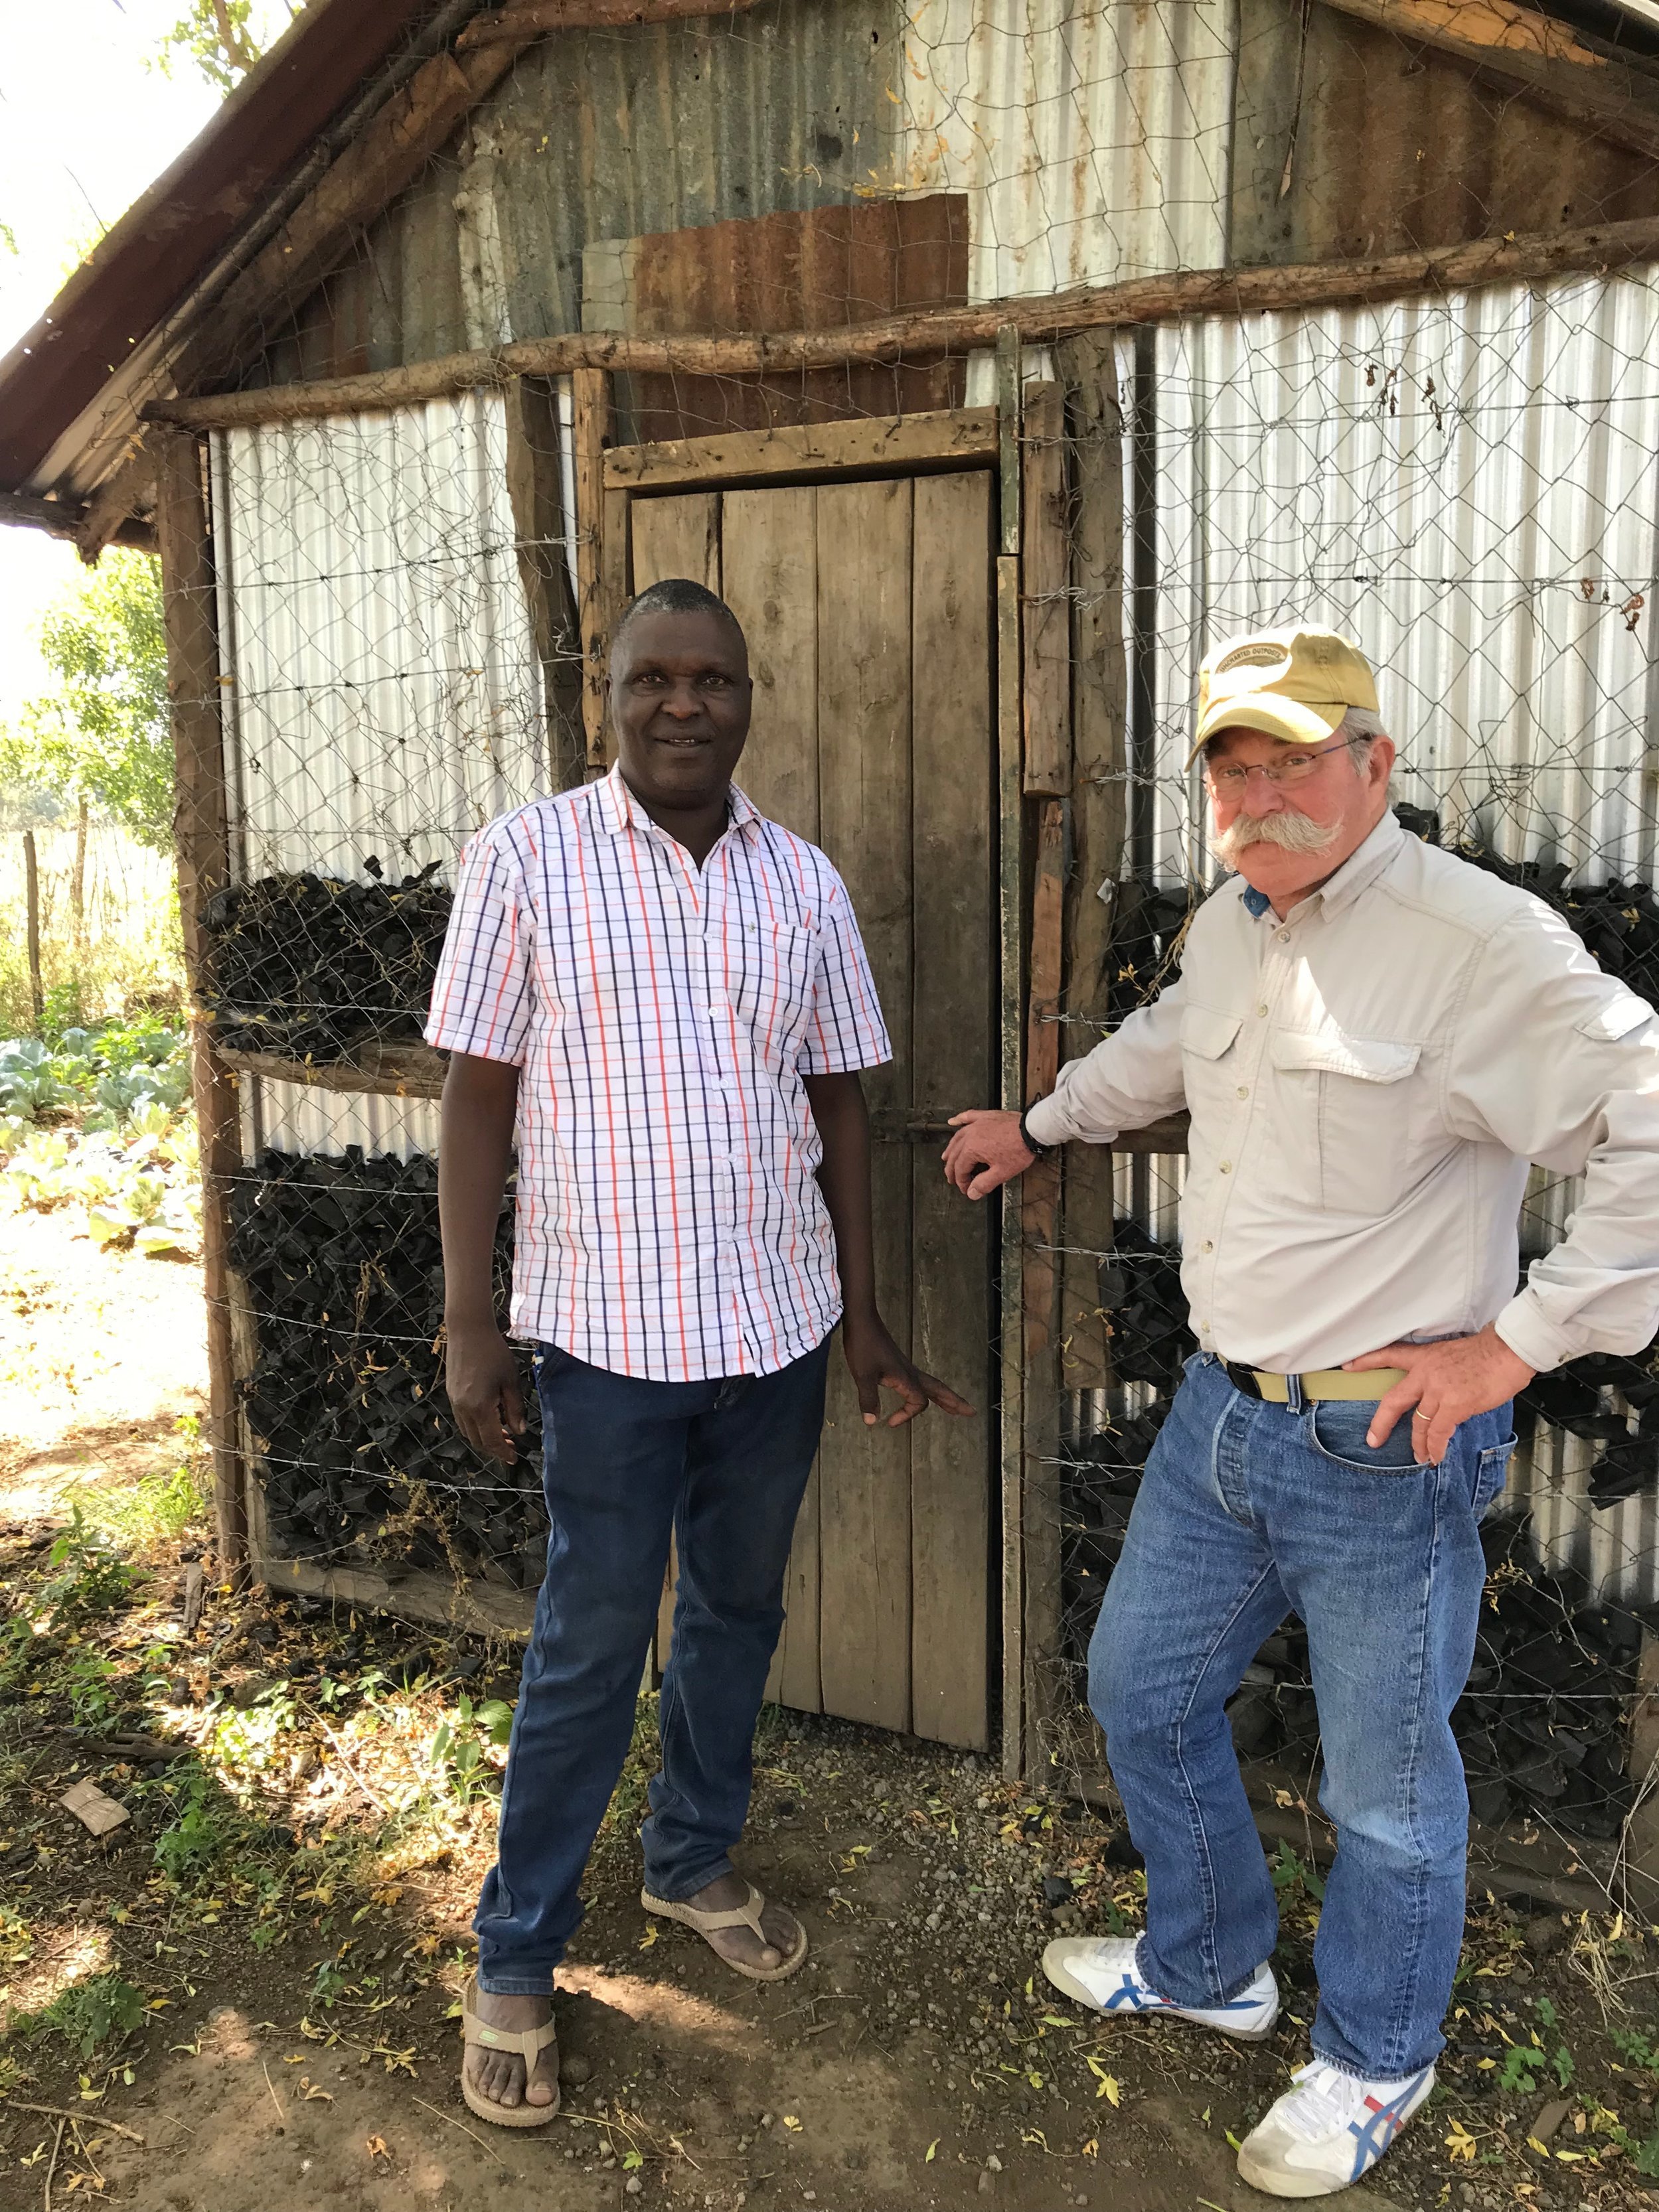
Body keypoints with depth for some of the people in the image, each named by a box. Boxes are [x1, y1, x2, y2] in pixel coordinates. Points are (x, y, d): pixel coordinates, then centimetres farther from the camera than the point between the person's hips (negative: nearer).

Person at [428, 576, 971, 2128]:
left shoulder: (805, 882, 4)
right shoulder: (526, 860, -6)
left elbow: (837, 1105, 8)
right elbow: (479, 1095, -5)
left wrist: (864, 1320, 8)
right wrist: (470, 1327, -7)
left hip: (778, 1321, 4)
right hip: (611, 1328, -4)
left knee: (738, 1613, 18)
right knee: (589, 1648, 6)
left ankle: (694, 1862, 42)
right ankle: (514, 1962, 27)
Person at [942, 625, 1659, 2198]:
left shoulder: (1476, 943, -20)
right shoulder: (1227, 927, 6)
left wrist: (1513, 1342, -21)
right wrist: (1036, 1128, 38)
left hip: (1384, 1448, -8)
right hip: (1221, 1411, 8)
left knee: (1386, 1787, 13)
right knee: (1139, 1684, 21)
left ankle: (1373, 2063, 42)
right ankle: (1208, 1968, 48)